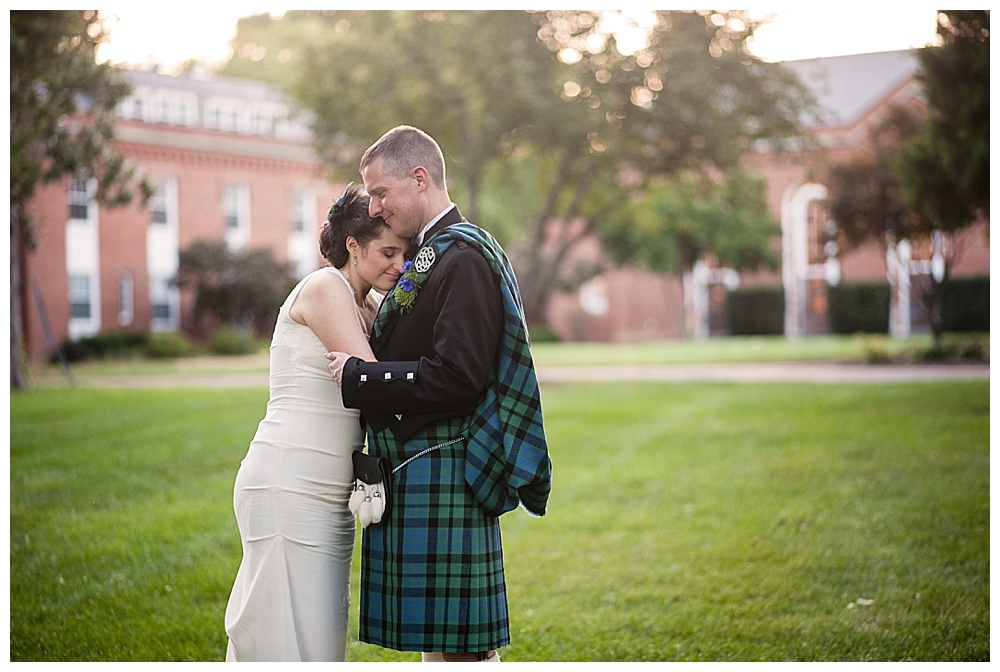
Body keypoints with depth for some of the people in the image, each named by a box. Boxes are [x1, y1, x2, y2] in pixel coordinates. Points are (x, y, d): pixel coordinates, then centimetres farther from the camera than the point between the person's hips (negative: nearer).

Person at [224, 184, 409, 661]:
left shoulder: (369, 307, 16)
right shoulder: (325, 288, -9)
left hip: (329, 497, 9)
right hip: (288, 490, -9)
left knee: (323, 635, 12)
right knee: (291, 640, -7)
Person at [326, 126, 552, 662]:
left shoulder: (464, 258, -13)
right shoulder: (428, 256, 18)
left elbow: (455, 377, -22)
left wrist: (356, 376, -15)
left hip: (440, 473, -10)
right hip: (414, 477, 10)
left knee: (460, 645, -5)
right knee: (436, 641, 14)